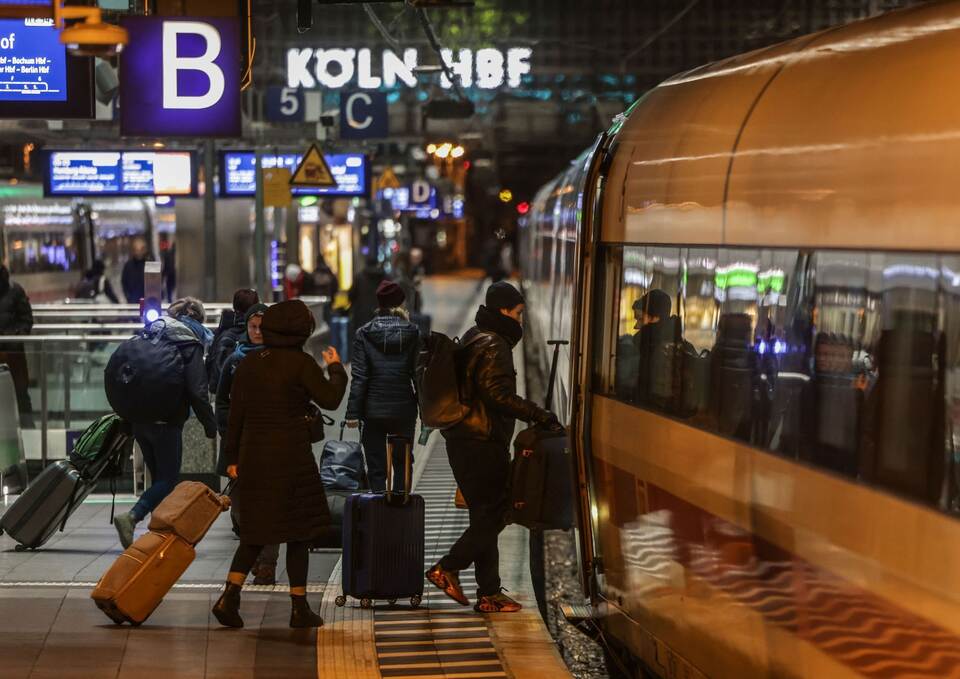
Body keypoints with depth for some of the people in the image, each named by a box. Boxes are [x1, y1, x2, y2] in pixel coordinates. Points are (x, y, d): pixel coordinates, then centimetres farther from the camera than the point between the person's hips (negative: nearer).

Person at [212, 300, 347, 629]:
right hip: (291, 457, -5)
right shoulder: (302, 364, -10)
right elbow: (330, 399, -6)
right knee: (298, 531, 6)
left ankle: (229, 596, -3)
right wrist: (336, 368, 11)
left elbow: (235, 414, 7)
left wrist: (232, 457, 13)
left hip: (253, 455, 5)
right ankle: (299, 608, 10)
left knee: (256, 530, 13)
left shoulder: (248, 364, 5)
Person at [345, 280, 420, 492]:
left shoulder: (364, 334, -6)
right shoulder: (412, 333, -2)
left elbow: (359, 377, -8)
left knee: (376, 467, 5)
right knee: (402, 462, 15)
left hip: (374, 410, -1)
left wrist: (353, 412, -6)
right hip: (404, 410, 1)